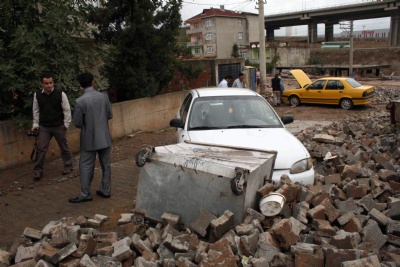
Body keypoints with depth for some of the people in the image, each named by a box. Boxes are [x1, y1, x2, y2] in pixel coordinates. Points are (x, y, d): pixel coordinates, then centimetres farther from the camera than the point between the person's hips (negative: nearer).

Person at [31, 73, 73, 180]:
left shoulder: (60, 94, -11)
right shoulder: (37, 95, -2)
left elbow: (67, 110, -5)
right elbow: (36, 110, 8)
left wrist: (66, 124, -6)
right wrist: (35, 124, 5)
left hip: (59, 126, -2)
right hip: (44, 127, 2)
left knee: (64, 147, 11)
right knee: (41, 148, 1)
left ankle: (68, 166, 28)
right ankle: (38, 170, 12)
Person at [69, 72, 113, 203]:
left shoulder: (80, 101, -15)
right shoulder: (104, 96, -4)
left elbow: (77, 123, -9)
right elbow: (110, 115, 5)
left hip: (89, 139, -4)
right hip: (104, 138, 4)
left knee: (86, 167, 7)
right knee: (106, 165, 14)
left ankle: (85, 194, 14)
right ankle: (105, 190, 24)